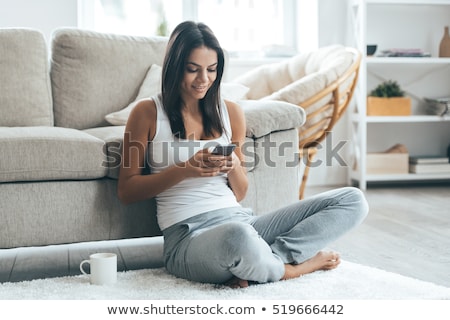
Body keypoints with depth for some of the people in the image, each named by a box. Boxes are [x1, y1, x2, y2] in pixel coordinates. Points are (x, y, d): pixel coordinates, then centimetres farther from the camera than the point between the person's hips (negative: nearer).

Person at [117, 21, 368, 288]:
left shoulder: (230, 112, 14)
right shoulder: (148, 113, 4)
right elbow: (126, 191, 2)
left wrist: (234, 167, -5)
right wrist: (185, 169, -11)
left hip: (240, 219, 5)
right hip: (187, 236, -5)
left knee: (353, 200, -7)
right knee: (238, 236, -44)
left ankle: (264, 262, -19)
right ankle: (290, 268, -10)